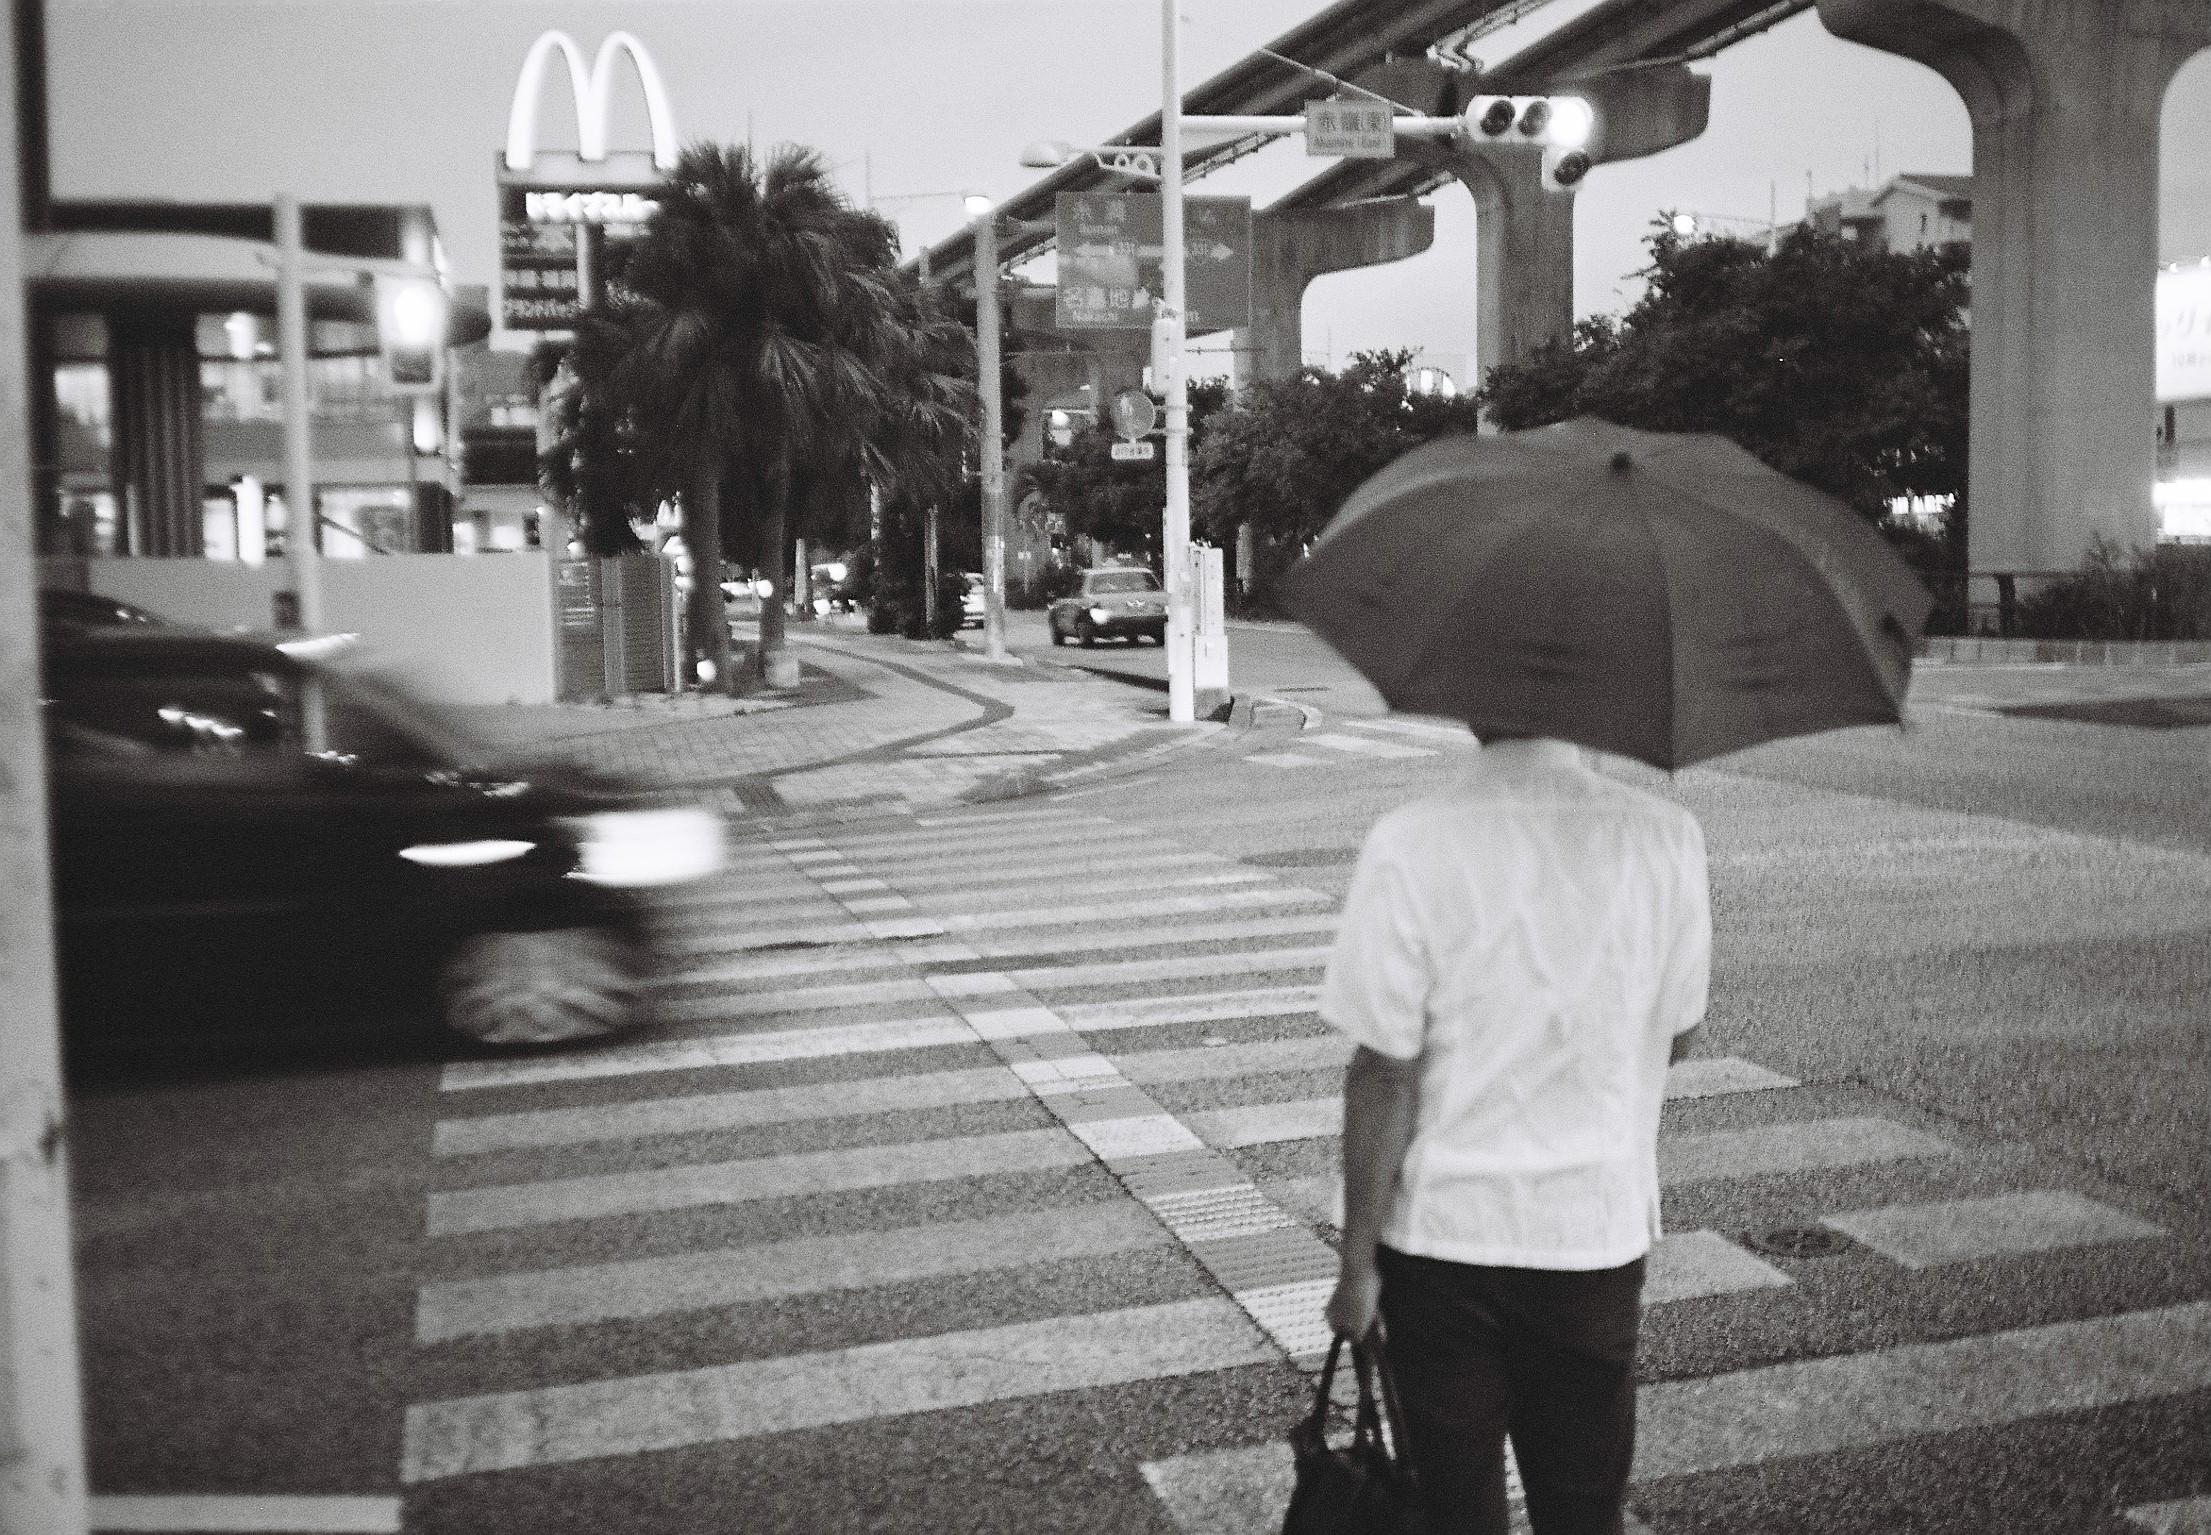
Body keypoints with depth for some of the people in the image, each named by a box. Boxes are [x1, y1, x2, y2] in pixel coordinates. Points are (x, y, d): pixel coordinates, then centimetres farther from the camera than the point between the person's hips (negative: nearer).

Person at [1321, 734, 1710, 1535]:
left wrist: (1357, 1262, -7)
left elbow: (1385, 1075, -16)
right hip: (1597, 1233, 2)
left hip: (1443, 1232, -2)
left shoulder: (1411, 845, -18)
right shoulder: (1665, 838, -10)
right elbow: (1676, 1038, 2)